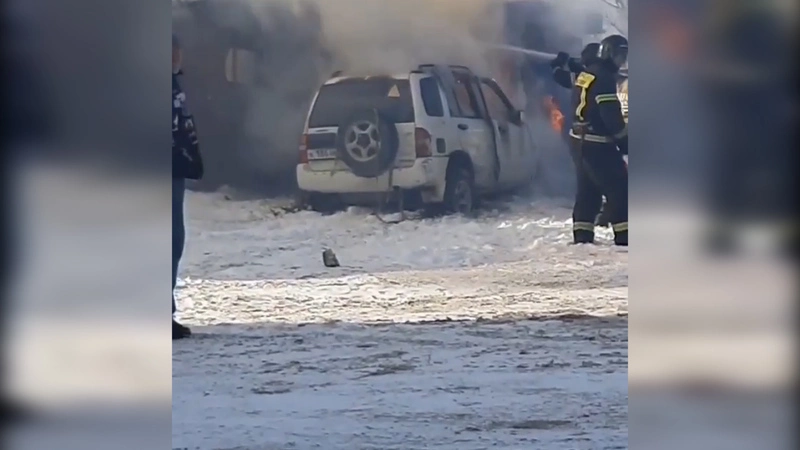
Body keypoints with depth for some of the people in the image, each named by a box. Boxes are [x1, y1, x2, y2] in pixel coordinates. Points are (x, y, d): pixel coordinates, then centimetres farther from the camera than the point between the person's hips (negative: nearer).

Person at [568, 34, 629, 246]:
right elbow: (611, 115, -21)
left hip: (580, 141, 10)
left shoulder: (586, 74, 14)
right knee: (619, 189, -8)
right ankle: (624, 237, -12)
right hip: (597, 145, -10)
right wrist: (624, 140, -10)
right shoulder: (603, 78, -16)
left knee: (588, 190, 14)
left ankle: (582, 236, 14)